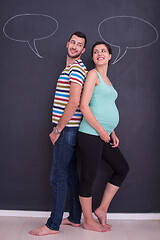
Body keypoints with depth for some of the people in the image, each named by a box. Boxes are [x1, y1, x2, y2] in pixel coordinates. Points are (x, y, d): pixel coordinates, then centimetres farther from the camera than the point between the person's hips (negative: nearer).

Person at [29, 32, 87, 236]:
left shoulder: (76, 68, -12)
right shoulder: (70, 68, 20)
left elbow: (73, 103, -22)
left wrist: (57, 129, -16)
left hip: (67, 129, -10)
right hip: (69, 129, 10)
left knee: (58, 177, -4)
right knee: (72, 175, 14)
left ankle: (53, 225, 7)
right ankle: (75, 218, 25)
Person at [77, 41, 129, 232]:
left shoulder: (106, 79, 19)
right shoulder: (93, 74, -6)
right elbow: (84, 106, -16)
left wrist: (112, 133, 15)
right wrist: (101, 131, -14)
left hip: (104, 136, 10)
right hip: (90, 134, -9)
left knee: (122, 168, 17)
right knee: (88, 178, 2)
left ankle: (102, 209, 25)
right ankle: (89, 221, 18)